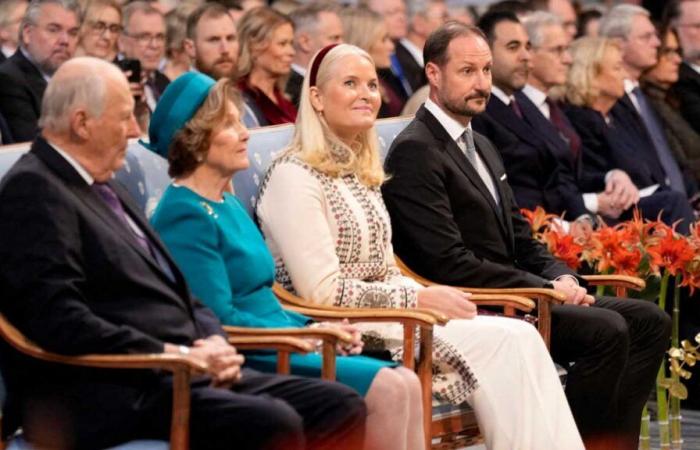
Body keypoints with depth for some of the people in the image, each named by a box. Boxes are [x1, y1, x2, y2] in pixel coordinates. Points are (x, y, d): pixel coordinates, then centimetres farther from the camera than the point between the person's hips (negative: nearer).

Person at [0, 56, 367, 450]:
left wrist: (214, 343, 2)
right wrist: (174, 355, -17)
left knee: (342, 409, -3)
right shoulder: (33, 192, -8)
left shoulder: (105, 188, 22)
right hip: (106, 394, -10)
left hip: (182, 373, 10)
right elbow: (60, 321, -20)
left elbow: (177, 295, 24)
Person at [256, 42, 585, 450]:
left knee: (519, 337, -15)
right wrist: (421, 299, -14)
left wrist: (433, 298, -2)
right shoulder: (295, 176, -10)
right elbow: (323, 292, -16)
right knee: (504, 342, -21)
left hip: (382, 321, 8)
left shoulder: (364, 173, 17)